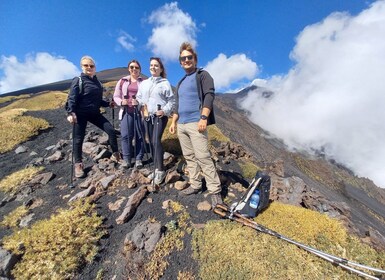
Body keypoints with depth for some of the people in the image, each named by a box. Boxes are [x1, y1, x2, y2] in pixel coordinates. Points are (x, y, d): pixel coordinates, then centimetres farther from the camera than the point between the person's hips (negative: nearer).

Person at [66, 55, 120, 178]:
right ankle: (78, 164, 19)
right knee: (78, 139, 3)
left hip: (94, 113, 6)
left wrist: (108, 104, 4)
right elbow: (72, 98, -16)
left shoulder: (97, 82, 12)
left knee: (111, 130, -2)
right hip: (81, 114, -5)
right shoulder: (78, 80, -7)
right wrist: (70, 113, -28)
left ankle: (116, 154, 12)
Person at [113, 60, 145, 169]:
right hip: (126, 112, 2)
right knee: (126, 135, -1)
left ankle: (138, 159, 10)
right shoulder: (122, 81, 12)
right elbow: (116, 96, 12)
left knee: (139, 135, 1)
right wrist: (121, 101, -9)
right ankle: (126, 159, 9)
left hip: (140, 112, -1)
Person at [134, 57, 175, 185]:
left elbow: (171, 100, -3)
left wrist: (165, 111, -16)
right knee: (151, 142, 7)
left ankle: (160, 170, -9)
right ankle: (156, 168, 19)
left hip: (160, 116, -6)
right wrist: (136, 101, -6)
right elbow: (139, 97, 15)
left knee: (156, 141, -17)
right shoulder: (144, 83, 16)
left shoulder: (165, 83, 0)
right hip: (147, 116, 6)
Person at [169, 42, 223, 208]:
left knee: (203, 157, -12)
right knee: (189, 157, 9)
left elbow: (209, 95, -10)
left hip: (196, 123, -7)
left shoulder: (202, 75, 4)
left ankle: (215, 191, -5)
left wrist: (204, 117, -22)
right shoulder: (181, 82, 25)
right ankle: (195, 185, 19)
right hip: (181, 125, 8)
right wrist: (173, 122, 18)